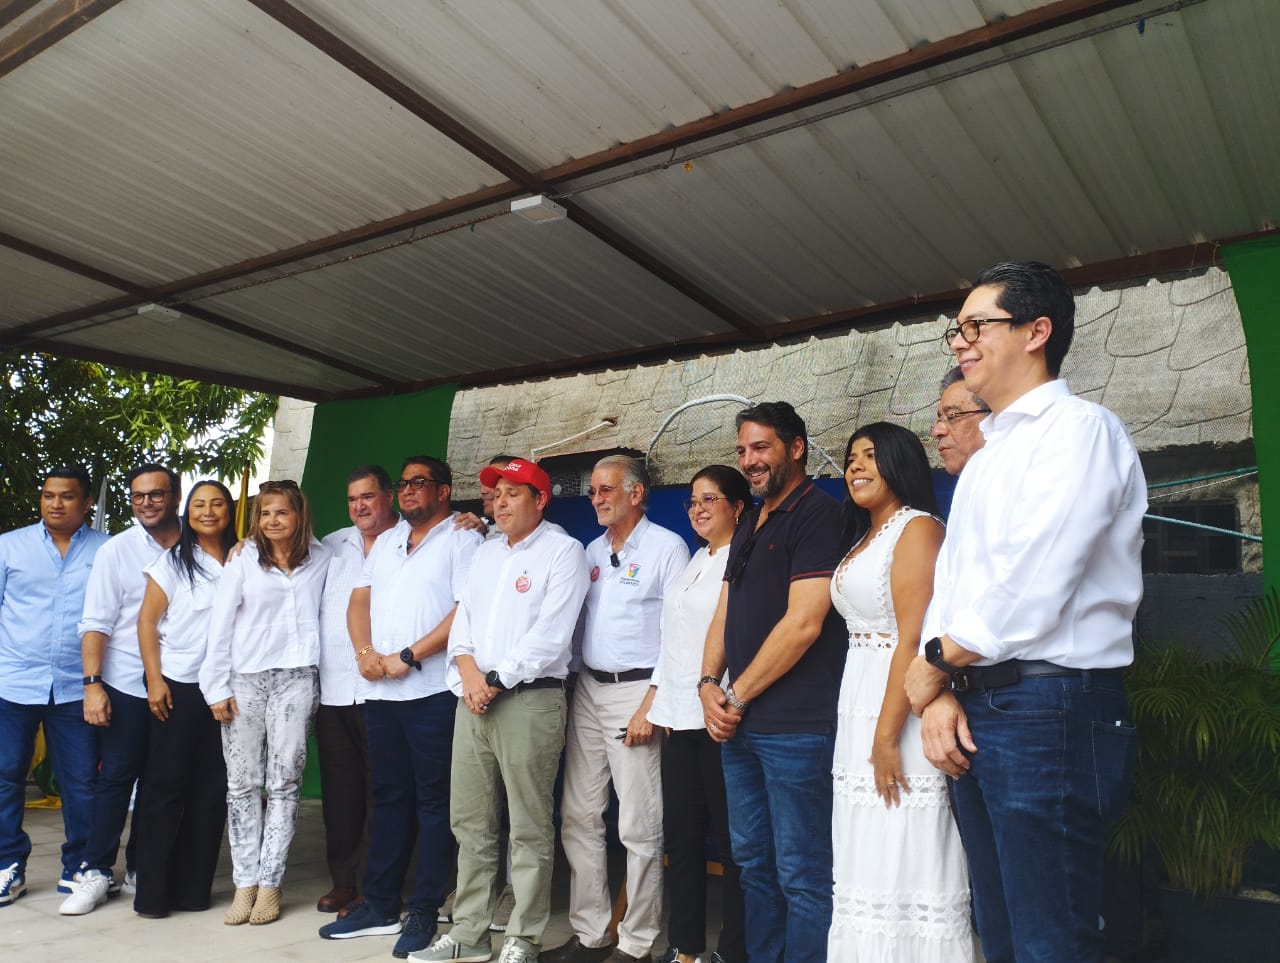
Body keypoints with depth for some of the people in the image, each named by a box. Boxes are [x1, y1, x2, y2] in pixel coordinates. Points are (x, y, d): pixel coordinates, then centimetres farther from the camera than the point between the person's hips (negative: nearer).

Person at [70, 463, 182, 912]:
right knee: (116, 777, 3)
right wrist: (93, 683, -11)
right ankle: (96, 872, 15)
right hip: (127, 686, -2)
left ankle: (140, 870, 23)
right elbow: (96, 623, -4)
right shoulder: (116, 552, -1)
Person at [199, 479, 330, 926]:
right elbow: (220, 625, 2)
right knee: (241, 784, 4)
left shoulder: (320, 559, 5)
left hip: (296, 678, 0)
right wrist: (217, 688, -2)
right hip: (244, 678, 0)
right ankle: (245, 882, 12)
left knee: (285, 783, 1)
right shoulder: (243, 560, 3)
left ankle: (270, 882, 10)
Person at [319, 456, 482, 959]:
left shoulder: (462, 540, -4)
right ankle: (379, 906, 23)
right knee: (389, 797, 14)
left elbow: (467, 610, -14)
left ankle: (423, 912, 12)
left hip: (432, 690, -6)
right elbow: (359, 599, 14)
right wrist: (364, 651, -4)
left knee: (432, 799, 3)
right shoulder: (386, 541, 17)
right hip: (379, 691, 7)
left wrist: (407, 657, -15)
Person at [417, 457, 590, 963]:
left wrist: (496, 681, -12)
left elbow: (550, 634, -12)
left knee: (529, 829, 0)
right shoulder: (485, 553, 19)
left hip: (530, 699, -7)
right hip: (473, 697, 7)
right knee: (470, 822, 12)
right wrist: (469, 672, -4)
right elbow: (463, 619, 14)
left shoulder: (563, 550, -3)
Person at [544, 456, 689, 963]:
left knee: (638, 826, -1)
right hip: (587, 690, 7)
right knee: (579, 816, 9)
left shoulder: (667, 547, -5)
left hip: (637, 691, -7)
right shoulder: (593, 551, 15)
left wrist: (650, 706, -15)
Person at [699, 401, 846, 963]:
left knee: (800, 874, 2)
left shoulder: (816, 512, -9)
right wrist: (709, 685, 0)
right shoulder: (750, 524, 17)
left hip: (795, 726, -8)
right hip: (738, 724, 9)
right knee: (752, 861, 18)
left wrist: (737, 696, -11)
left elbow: (803, 623, -17)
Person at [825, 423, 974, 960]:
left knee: (904, 860, -3)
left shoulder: (917, 528, -9)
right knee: (869, 860, 13)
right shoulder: (863, 539, 17)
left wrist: (887, 735, -21)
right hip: (858, 712, 9)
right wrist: (865, 732, 11)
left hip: (898, 713, -9)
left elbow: (913, 640, -18)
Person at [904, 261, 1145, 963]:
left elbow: (1032, 587, -19)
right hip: (972, 714, 9)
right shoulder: (986, 456, 19)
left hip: (1050, 713, -9)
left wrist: (935, 662, -5)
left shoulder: (1079, 428, -9)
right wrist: (940, 693, -2)